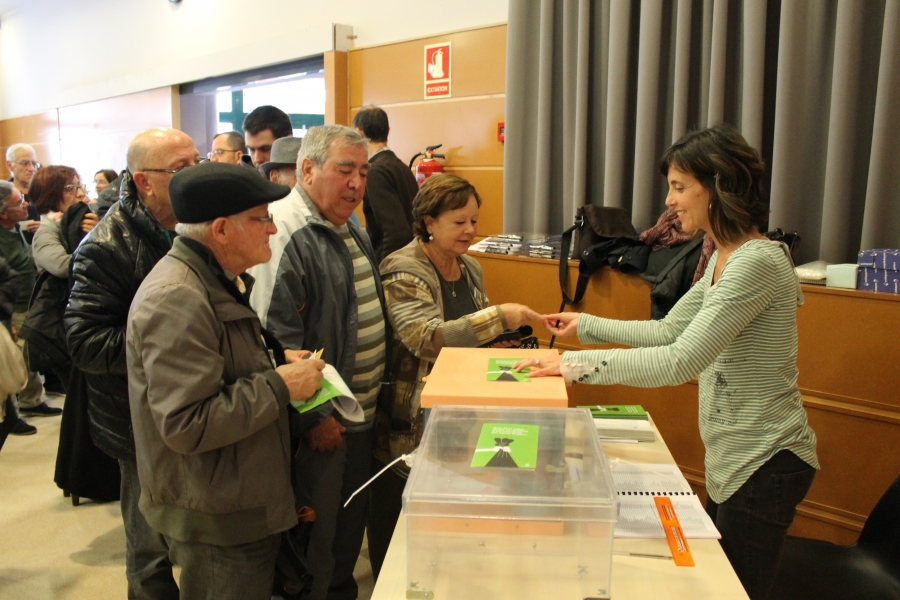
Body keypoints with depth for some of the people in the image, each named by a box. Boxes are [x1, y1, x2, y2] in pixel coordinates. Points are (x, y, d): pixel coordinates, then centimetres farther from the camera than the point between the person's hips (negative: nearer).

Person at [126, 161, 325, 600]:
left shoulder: (214, 280, 9)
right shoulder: (176, 300, -25)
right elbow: (186, 425, -29)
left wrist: (275, 364, 4)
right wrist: (280, 385, -22)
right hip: (216, 521, -10)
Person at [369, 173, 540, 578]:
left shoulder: (470, 268, 7)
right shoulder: (402, 272, -16)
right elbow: (427, 339, -30)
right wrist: (498, 316, -33)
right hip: (410, 423, -6)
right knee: (400, 522, 9)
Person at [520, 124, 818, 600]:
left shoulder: (758, 262, -24)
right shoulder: (722, 258, 7)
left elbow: (682, 361, -30)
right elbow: (668, 330, 12)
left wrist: (576, 364, -29)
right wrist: (585, 324, 10)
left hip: (764, 462, -9)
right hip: (731, 454, 9)